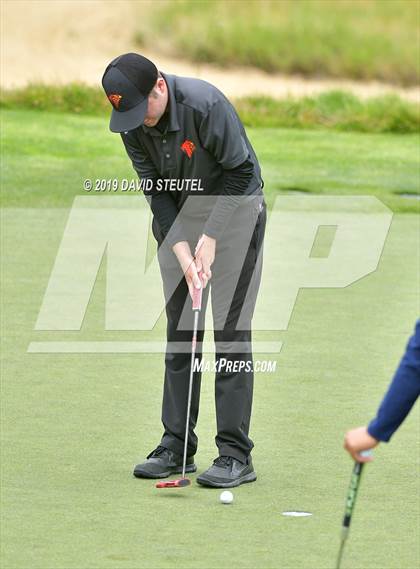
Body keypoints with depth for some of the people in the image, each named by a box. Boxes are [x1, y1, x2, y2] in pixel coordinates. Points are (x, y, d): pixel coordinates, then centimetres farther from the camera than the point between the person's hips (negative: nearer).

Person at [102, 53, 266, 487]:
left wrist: (210, 238, -19)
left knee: (230, 330, -10)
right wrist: (181, 250, -16)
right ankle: (175, 446, 10)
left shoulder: (205, 104, -28)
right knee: (179, 329, 4)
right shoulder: (132, 125, -10)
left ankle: (235, 453, -9)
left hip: (234, 207, -5)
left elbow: (241, 170, -20)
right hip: (179, 214, 6)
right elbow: (156, 190, -5)